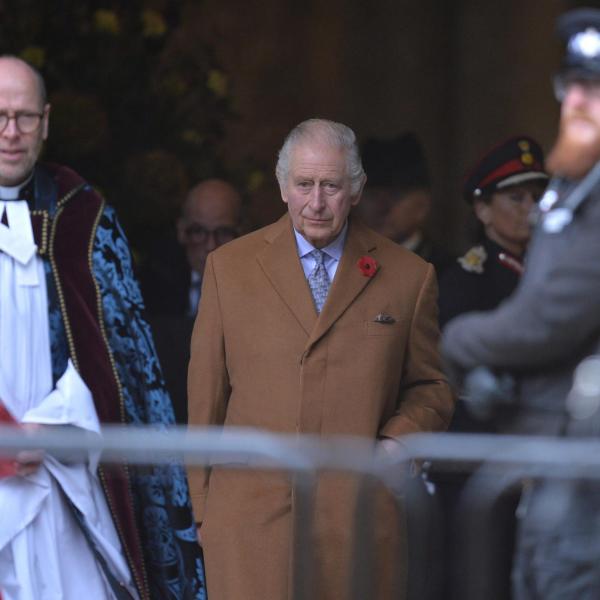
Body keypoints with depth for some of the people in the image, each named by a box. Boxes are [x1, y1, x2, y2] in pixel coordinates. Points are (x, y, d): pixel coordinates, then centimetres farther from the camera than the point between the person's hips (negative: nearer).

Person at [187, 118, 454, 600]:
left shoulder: (408, 276, 8)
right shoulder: (229, 266, 9)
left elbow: (429, 388, 15)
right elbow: (206, 393, 10)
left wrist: (399, 439, -5)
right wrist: (202, 506, 8)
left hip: (358, 521, 0)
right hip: (250, 516, 0)